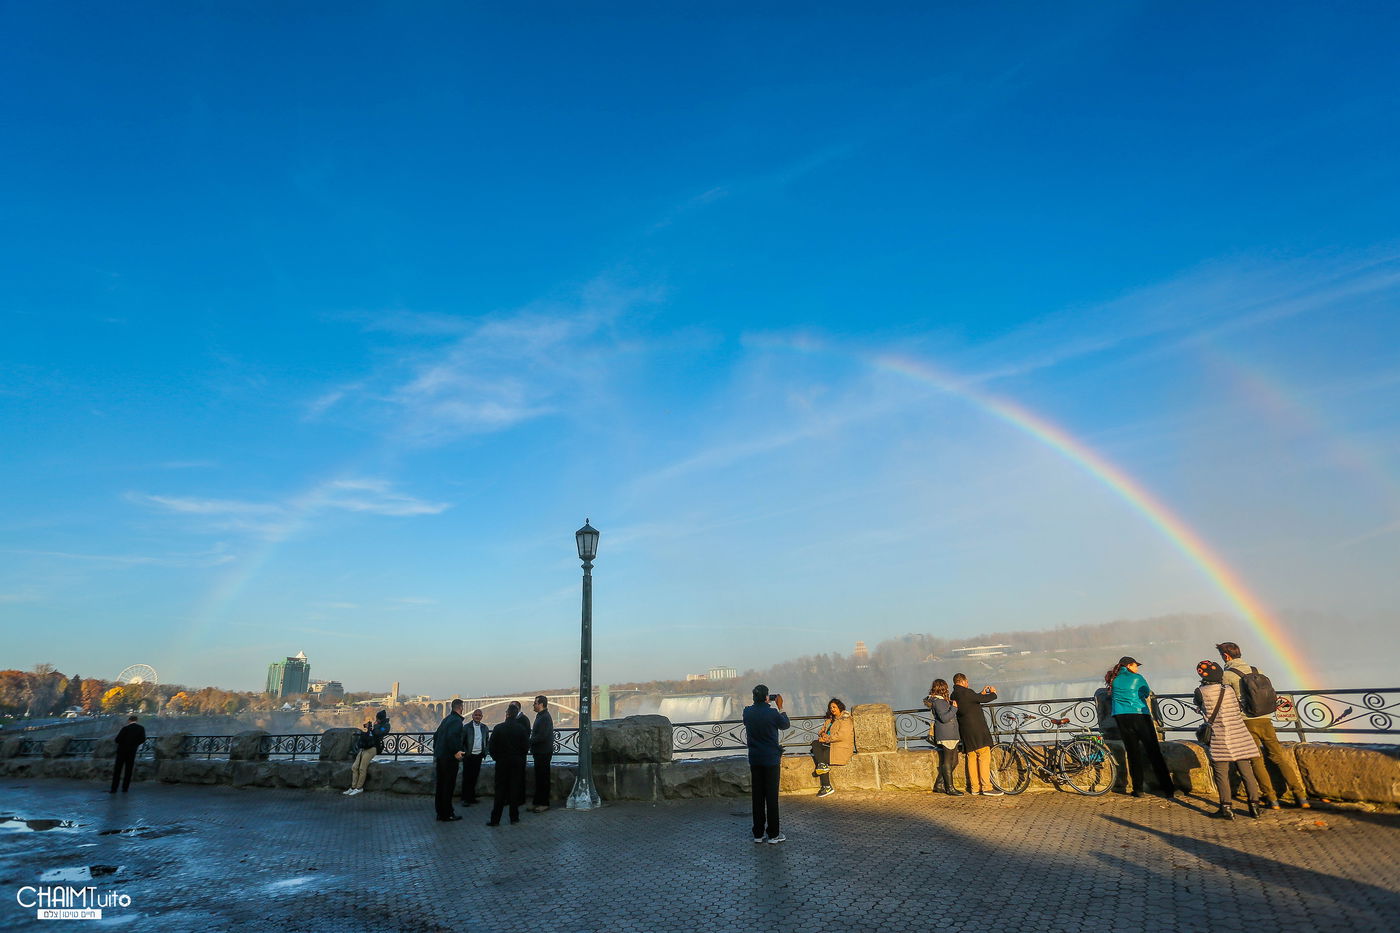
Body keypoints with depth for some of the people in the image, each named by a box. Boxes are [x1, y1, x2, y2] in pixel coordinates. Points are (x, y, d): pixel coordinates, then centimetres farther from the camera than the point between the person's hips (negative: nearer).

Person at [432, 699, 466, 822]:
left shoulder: (446, 719, 14)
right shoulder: (457, 721, -14)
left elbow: (436, 735, 18)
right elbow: (451, 737, -28)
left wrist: (436, 750, 24)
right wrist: (456, 751, -23)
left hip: (440, 756, 9)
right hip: (449, 758, -9)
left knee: (441, 784, 14)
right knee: (449, 785, -1)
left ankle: (440, 813, 23)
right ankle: (447, 814, 4)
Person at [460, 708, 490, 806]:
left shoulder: (484, 727, 7)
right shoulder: (466, 727, -5)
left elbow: (487, 740, 16)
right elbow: (461, 741, -3)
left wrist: (485, 752, 6)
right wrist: (464, 753, -9)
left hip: (479, 756, 4)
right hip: (469, 756, -4)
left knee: (474, 778, 10)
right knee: (467, 778, -1)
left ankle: (471, 797, 20)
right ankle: (465, 799, 7)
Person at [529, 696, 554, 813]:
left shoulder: (545, 717, -18)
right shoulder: (540, 716, 15)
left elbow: (542, 736, -24)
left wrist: (529, 741, -14)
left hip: (544, 753, -10)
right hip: (539, 752, 10)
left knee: (542, 778, -3)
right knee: (539, 778, 14)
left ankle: (544, 803, 4)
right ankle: (539, 803, 21)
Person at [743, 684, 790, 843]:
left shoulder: (747, 712, -3)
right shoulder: (772, 713, -16)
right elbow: (786, 725, 1)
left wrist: (761, 703, 16)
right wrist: (780, 707, 11)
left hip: (754, 760, 4)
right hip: (771, 760, -4)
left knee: (757, 796, 10)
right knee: (772, 796, 4)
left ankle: (758, 833, 17)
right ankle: (773, 834, 10)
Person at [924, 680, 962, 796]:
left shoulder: (944, 700, 18)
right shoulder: (938, 701, -14)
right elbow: (944, 718, -23)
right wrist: (954, 708, -18)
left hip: (952, 736, 10)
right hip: (945, 736, -10)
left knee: (954, 762, 13)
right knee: (947, 762, -3)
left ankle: (938, 785, 19)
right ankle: (949, 788, 4)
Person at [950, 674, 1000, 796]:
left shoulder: (954, 695, 14)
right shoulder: (965, 692, -14)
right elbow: (983, 699, -9)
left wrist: (982, 693, 24)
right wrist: (993, 693, 9)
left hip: (965, 732, 9)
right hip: (977, 730, -9)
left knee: (972, 757, 10)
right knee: (984, 756, -6)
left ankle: (974, 787, 12)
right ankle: (986, 787, -8)